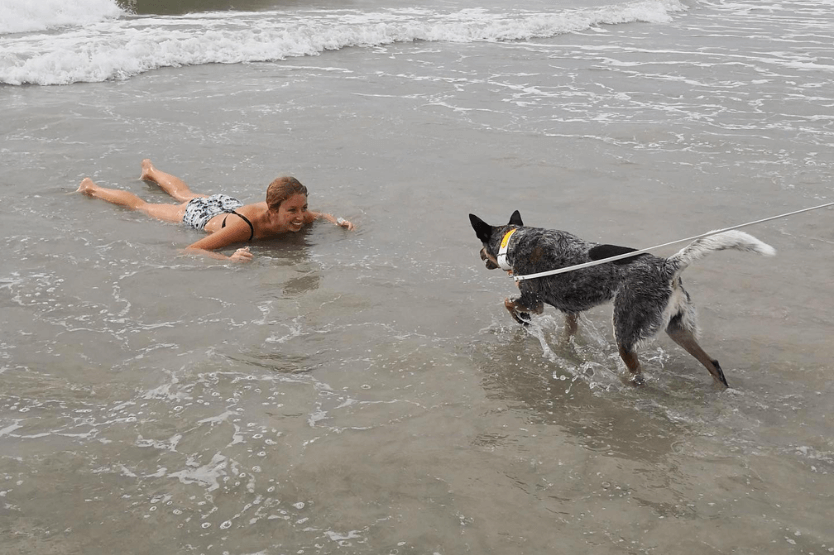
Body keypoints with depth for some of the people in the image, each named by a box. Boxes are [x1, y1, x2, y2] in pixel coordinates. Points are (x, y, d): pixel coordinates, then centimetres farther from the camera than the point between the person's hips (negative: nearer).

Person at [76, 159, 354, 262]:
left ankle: (151, 170, 70)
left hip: (228, 203, 6)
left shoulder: (296, 217, -33)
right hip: (199, 215, -6)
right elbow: (187, 251, -48)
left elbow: (321, 214, -8)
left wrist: (337, 220, -30)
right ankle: (91, 188, 49)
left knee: (183, 194, 39)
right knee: (140, 205, 23)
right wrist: (229, 259, -63)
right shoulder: (243, 226, -50)